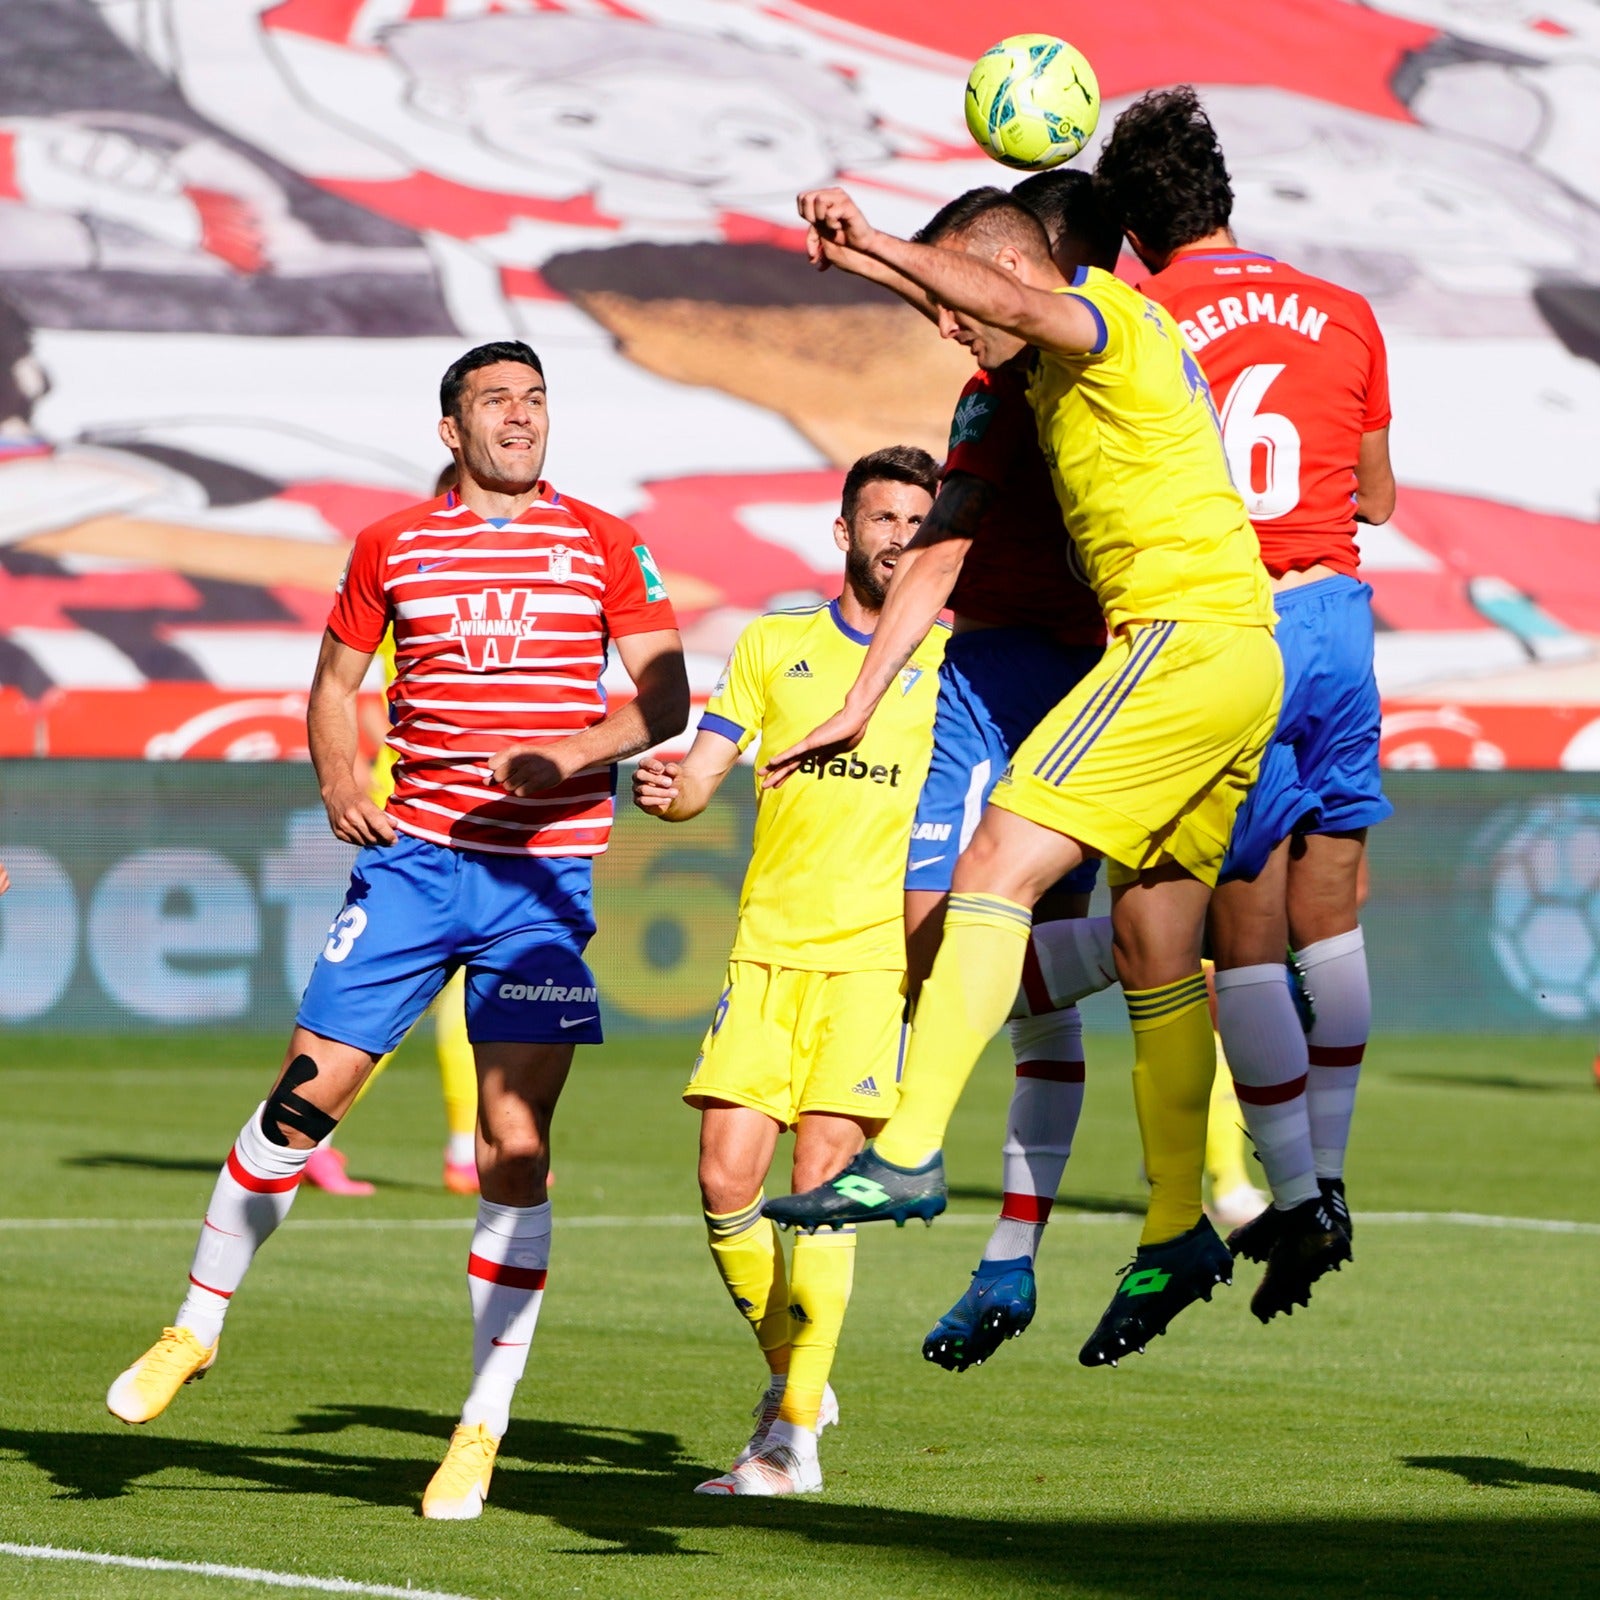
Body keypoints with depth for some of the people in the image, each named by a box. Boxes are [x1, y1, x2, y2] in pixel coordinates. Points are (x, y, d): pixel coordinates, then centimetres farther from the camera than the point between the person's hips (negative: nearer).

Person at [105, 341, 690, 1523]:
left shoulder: (602, 547, 4)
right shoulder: (392, 548, 8)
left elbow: (666, 699, 0)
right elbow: (335, 683, 18)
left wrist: (568, 753, -17)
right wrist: (337, 780, -2)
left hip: (545, 873, -1)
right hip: (411, 854, 1)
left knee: (515, 1149, -6)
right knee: (302, 1100, -2)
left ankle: (484, 1427, 2)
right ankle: (195, 1330, 18)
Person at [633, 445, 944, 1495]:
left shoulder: (950, 660, 9)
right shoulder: (775, 645, 14)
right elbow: (701, 775, 11)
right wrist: (667, 789, -12)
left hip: (878, 950, -2)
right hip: (770, 944, 2)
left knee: (820, 1179, -12)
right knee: (727, 1181, -6)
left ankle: (795, 1436, -7)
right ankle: (795, 1376, 17)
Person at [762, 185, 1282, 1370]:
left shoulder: (1112, 317, -7)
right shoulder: (1060, 374, 23)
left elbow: (1010, 301, -28)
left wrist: (870, 244, -25)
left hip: (1186, 637, -10)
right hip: (1242, 656, 10)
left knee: (999, 864, -16)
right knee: (1153, 949, 14)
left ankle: (911, 1152, -23)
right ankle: (1177, 1237, 19)